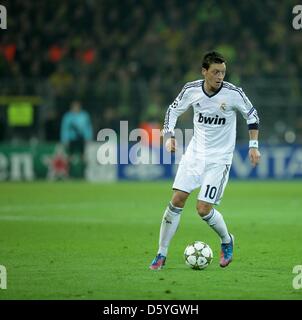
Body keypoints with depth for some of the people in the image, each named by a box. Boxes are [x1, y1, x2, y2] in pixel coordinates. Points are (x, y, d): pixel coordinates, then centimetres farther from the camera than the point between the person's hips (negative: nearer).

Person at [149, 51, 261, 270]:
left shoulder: (233, 93, -14)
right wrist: (169, 136, -4)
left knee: (204, 209, -10)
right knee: (177, 200, -6)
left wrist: (254, 145, -2)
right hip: (195, 153, 3)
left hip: (219, 158, -3)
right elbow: (173, 110, 9)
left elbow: (252, 114, 2)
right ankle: (162, 254, 3)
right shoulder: (191, 90, -7)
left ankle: (227, 241, 20)